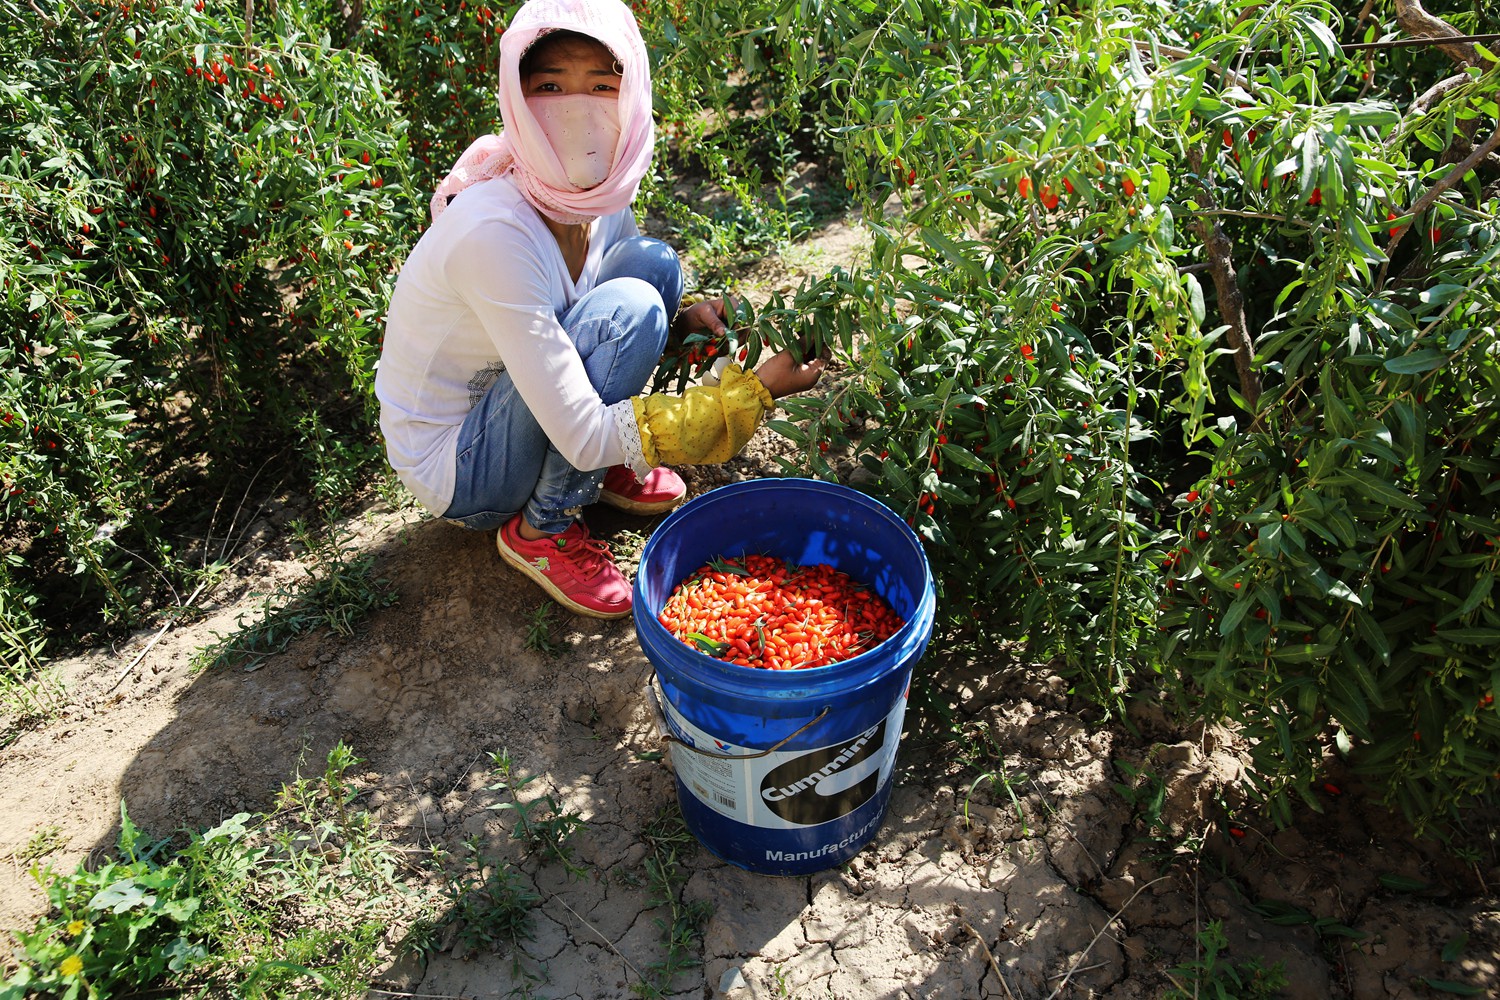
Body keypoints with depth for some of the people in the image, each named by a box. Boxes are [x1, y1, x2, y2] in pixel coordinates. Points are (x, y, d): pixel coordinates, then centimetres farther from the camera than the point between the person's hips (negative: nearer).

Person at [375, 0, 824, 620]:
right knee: (627, 304, -27)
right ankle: (543, 527, -9)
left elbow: (640, 322, 10)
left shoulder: (602, 197, -9)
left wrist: (684, 322, -15)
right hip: (451, 470, -7)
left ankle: (606, 469, 4)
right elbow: (584, 437, -33)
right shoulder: (494, 230, -33)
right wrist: (754, 392, -30)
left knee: (652, 262, -8)